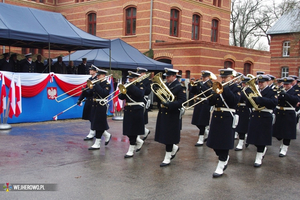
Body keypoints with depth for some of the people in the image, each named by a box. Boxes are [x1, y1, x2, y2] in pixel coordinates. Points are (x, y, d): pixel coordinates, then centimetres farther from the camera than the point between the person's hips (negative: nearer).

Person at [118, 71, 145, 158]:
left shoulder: (140, 85, -4)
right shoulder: (128, 86, 12)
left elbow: (140, 94, -26)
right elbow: (121, 97, 7)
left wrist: (130, 86, -24)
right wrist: (122, 92, -14)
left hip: (136, 111, -6)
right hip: (128, 110, 6)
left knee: (133, 130, -3)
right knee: (128, 130, 9)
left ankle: (131, 150, 5)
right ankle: (139, 141, 34)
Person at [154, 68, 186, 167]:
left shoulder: (179, 87, -10)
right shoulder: (165, 85, 11)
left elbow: (182, 100, -18)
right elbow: (160, 98, 18)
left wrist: (169, 104, -29)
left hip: (172, 115, -7)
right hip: (163, 113, 7)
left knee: (169, 136, -2)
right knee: (163, 135, 12)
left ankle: (167, 158, 9)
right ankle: (174, 148, 37)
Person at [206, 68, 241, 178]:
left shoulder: (235, 88, -2)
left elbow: (234, 101, -21)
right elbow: (211, 103, 6)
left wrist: (225, 89, -20)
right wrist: (214, 94, -13)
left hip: (227, 118, -6)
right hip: (216, 117, 6)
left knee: (224, 143, -1)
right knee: (215, 142, 10)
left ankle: (220, 167, 9)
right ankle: (225, 158, 34)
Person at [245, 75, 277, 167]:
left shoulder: (272, 92, -1)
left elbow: (274, 102, -21)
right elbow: (248, 104, 9)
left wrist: (259, 99, -29)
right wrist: (251, 98, -13)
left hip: (265, 118, -5)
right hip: (254, 117, 5)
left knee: (261, 138, -3)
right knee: (254, 138, 10)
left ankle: (259, 159, 6)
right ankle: (263, 149, 38)